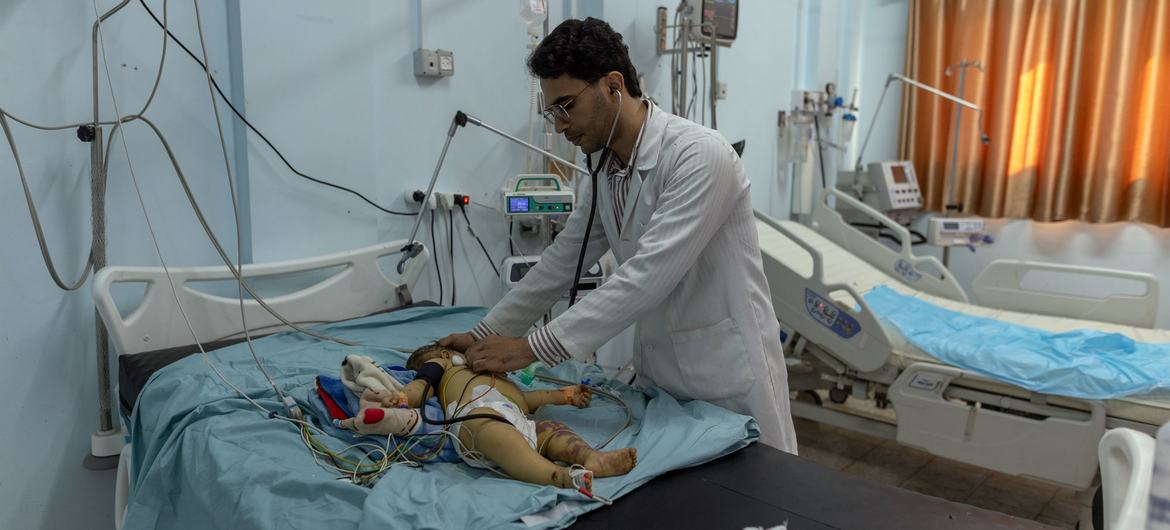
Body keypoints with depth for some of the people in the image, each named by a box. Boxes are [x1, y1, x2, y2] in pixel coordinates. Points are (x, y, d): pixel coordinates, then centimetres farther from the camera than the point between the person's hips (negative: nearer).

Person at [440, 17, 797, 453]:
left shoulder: (698, 155, -22)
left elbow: (648, 276, -29)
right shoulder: (605, 167, 4)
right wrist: (486, 333, 8)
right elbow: (563, 259, 11)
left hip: (727, 374, -7)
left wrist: (533, 348, -26)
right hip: (656, 371, 7)